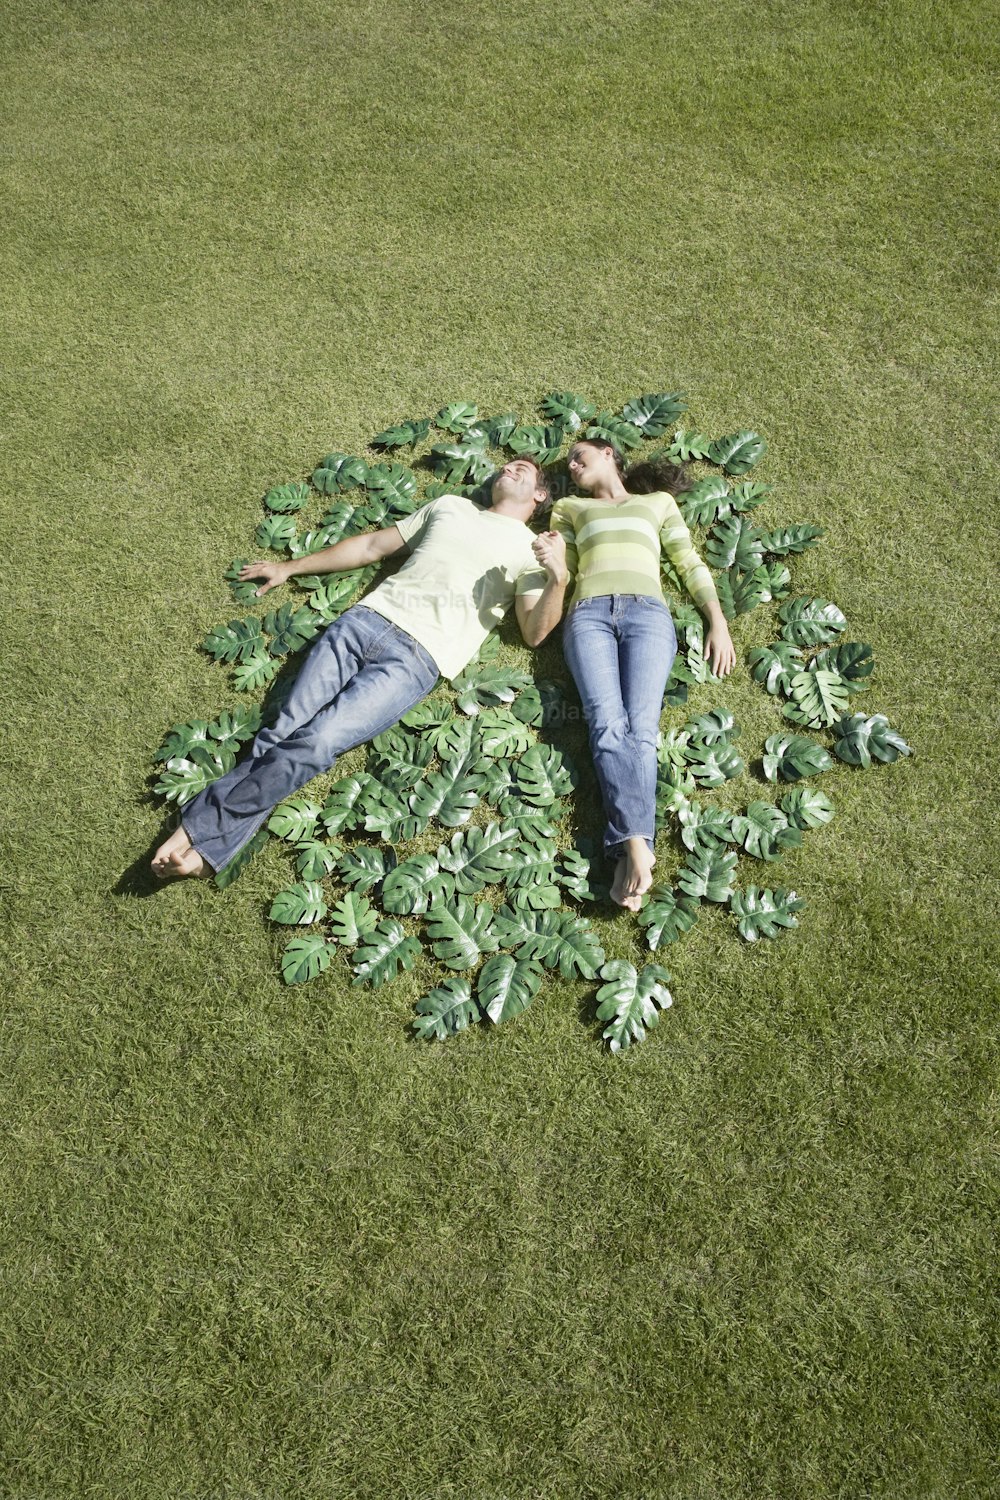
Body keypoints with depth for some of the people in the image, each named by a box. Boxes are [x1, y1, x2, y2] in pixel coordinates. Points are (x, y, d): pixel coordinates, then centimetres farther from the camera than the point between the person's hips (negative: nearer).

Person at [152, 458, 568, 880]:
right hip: (367, 619, 4)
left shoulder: (528, 549, 14)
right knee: (286, 729, -15)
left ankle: (207, 833, -21)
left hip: (417, 657, -4)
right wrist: (290, 567, 32)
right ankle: (199, 828, -21)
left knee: (316, 741, -23)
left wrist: (558, 580, -18)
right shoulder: (450, 505, 28)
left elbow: (534, 631, 2)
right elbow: (372, 545, 31)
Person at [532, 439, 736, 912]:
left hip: (647, 611, 0)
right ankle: (636, 847, -43)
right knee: (607, 722, -27)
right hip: (588, 612, 1)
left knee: (640, 724, -26)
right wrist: (553, 563, -5)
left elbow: (690, 564, 21)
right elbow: (562, 571, 21)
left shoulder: (658, 501, 31)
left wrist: (718, 621, 6)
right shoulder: (570, 508, 33)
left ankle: (630, 846, -43)